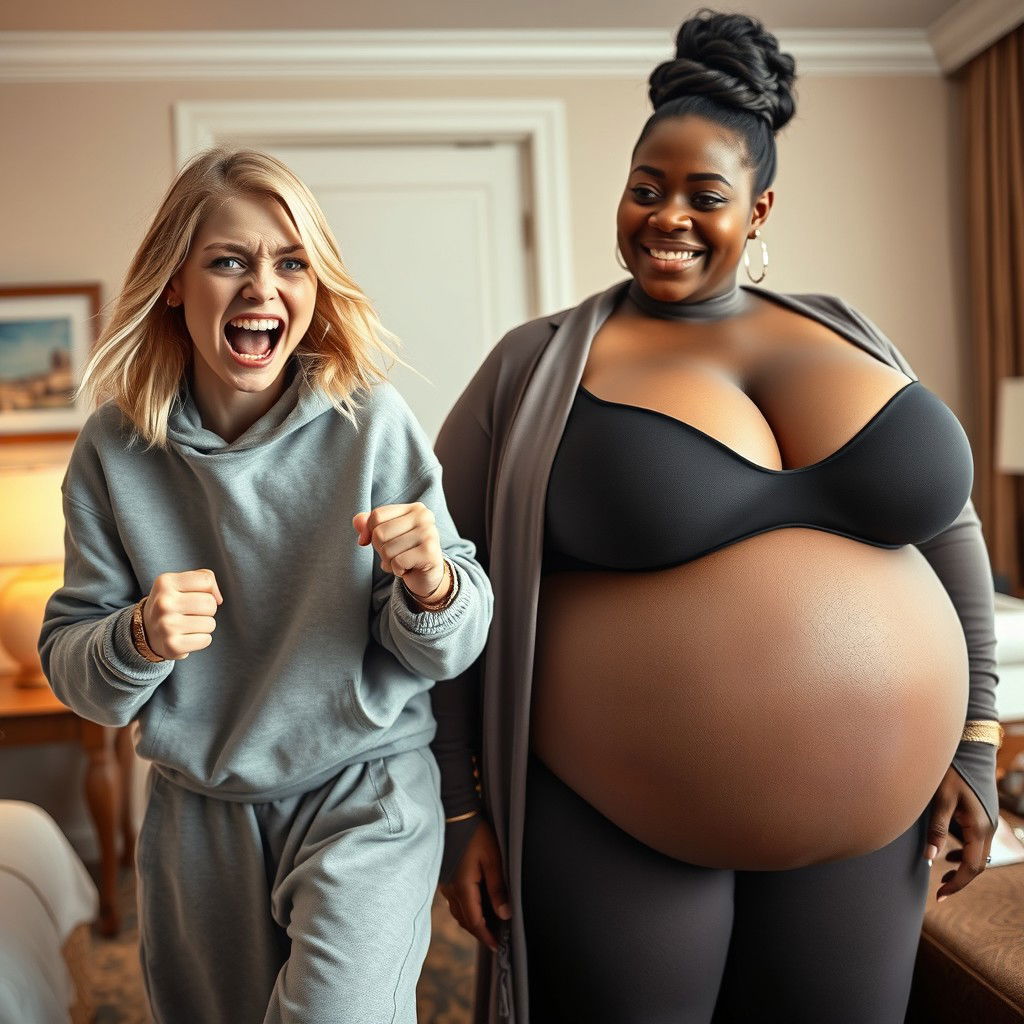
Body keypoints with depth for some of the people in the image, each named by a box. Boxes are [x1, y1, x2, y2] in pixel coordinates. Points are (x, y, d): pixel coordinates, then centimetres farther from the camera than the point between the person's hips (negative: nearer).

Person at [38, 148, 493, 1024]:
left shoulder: (371, 423, -13)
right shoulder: (115, 449, -7)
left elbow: (447, 653, -9)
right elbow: (72, 673, -1)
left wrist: (433, 586, -30)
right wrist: (137, 640, -22)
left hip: (364, 792, -2)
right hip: (197, 811, 3)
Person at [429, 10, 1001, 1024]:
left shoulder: (846, 335, 7)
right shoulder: (538, 366, -5)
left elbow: (948, 530, 13)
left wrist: (973, 740, 10)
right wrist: (455, 806, -5)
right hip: (610, 835, -3)